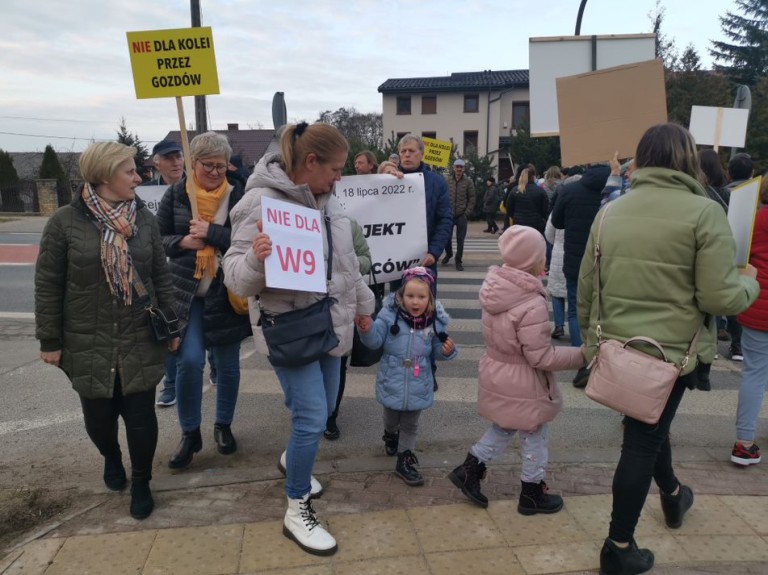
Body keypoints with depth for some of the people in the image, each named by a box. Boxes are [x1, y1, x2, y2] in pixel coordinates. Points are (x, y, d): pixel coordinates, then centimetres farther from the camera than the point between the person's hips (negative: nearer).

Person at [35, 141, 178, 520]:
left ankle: (141, 483, 29)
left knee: (141, 417, 4)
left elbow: (161, 276, 5)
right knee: (99, 418, 13)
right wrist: (50, 340, -2)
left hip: (140, 341, 1)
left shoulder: (144, 219, 1)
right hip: (88, 345, -1)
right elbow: (47, 286, -3)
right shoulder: (65, 222, -8)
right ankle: (111, 459, 47)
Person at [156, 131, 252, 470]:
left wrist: (211, 232, -21)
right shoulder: (175, 195, 2)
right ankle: (190, 433, 13)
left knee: (227, 363, 9)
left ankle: (223, 426, 30)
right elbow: (156, 239, 5)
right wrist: (183, 241, -14)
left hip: (226, 293, 0)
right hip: (186, 292, 0)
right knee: (189, 361, -8)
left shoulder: (237, 196, -3)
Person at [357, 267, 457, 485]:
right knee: (391, 418, 24)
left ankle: (405, 459, 31)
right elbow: (375, 341, -15)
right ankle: (390, 435, 56)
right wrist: (366, 329, -34)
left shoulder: (435, 321, -9)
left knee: (410, 424, 16)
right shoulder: (390, 315, -17)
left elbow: (436, 352, 4)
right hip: (392, 383, 0)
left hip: (418, 386, 1)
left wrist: (447, 351, -17)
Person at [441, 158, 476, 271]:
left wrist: (467, 213, -8)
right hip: (448, 215, 1)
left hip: (462, 216, -1)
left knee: (460, 240, 2)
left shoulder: (468, 182, 1)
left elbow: (472, 199, 0)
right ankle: (448, 254, 34)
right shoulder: (447, 181, 5)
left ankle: (459, 261, 15)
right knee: (447, 237, 6)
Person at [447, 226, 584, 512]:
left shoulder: (495, 288, -7)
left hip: (496, 374, 7)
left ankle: (468, 470, 28)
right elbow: (542, 358, -24)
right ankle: (532, 494, 32)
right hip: (523, 385, -7)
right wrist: (581, 354, -13)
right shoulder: (533, 304, -29)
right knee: (535, 437, 15)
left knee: (502, 428, 26)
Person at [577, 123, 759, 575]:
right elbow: (720, 298, -17)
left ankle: (673, 495, 53)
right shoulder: (704, 211, -13)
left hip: (615, 347, 5)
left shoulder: (610, 212, 1)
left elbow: (586, 287, 5)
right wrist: (750, 285, 6)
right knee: (644, 440, 8)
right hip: (670, 349, -5)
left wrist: (592, 337, 20)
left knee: (647, 425, 27)